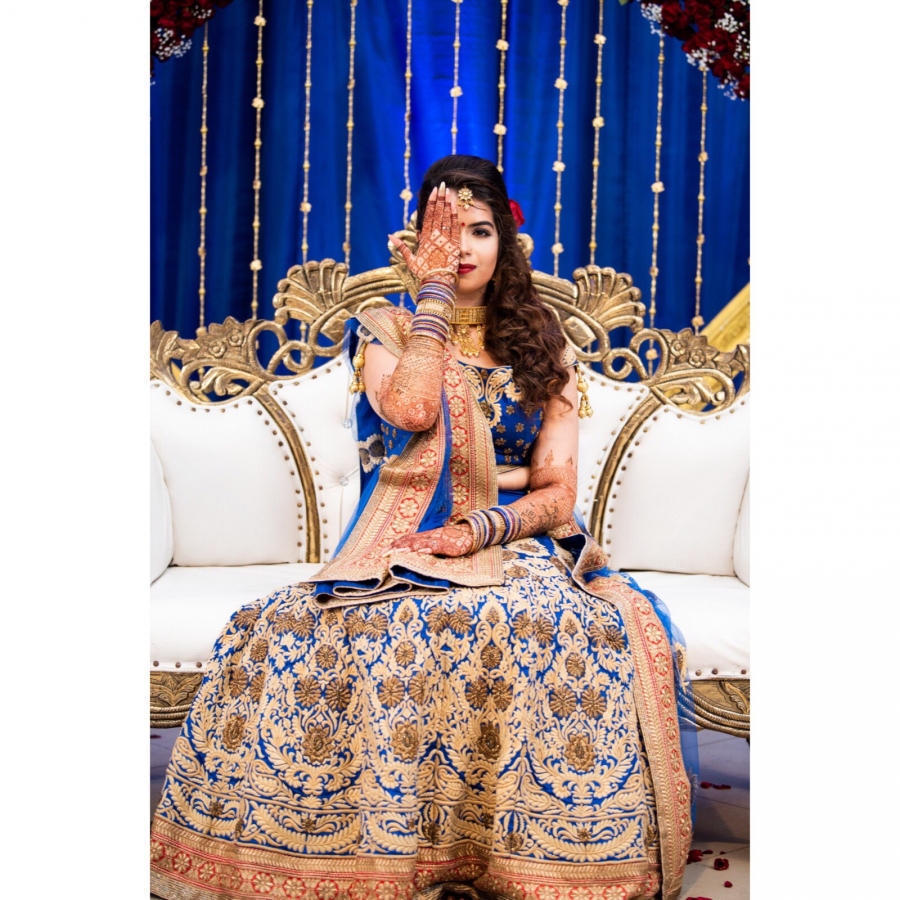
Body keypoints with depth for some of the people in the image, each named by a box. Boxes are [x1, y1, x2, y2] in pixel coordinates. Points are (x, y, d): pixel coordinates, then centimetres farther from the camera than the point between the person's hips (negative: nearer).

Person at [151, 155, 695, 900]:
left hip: (518, 549, 1)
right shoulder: (386, 331, 11)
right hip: (403, 554, 0)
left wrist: (481, 528, -15)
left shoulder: (544, 348, 13)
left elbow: (558, 494, 4)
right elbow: (410, 410, -14)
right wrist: (433, 290, -6)